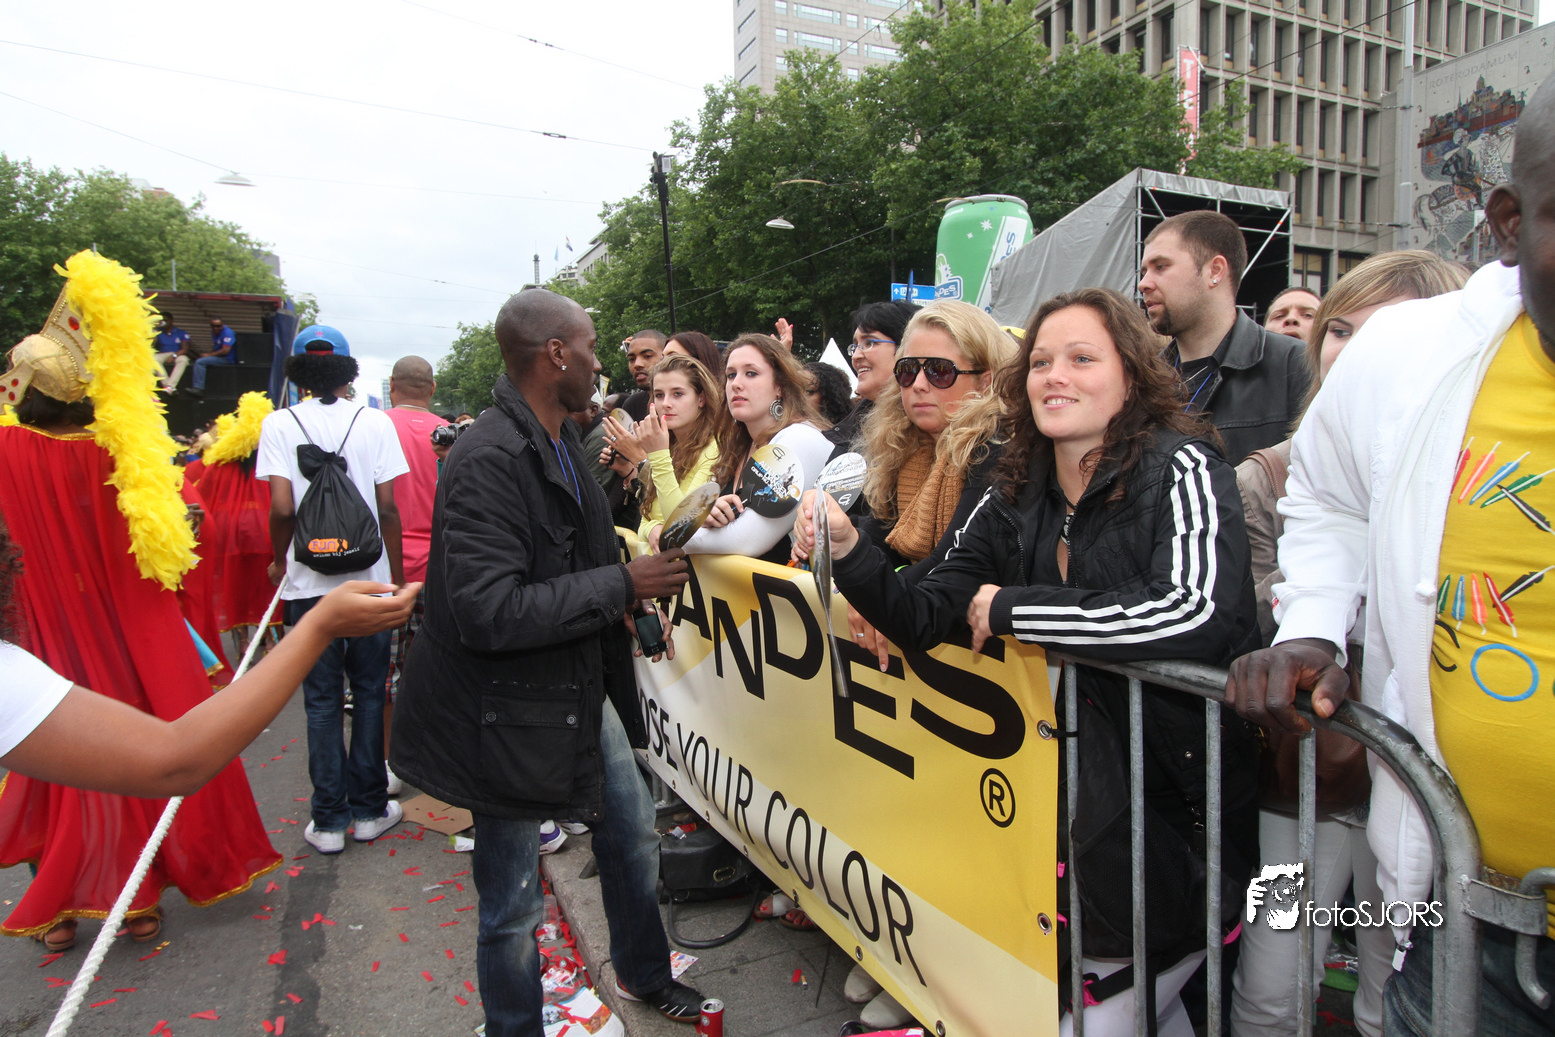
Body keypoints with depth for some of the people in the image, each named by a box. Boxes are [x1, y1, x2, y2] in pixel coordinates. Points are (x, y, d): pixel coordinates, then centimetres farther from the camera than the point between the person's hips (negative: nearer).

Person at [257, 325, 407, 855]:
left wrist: (279, 561, 8)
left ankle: (329, 820, 15)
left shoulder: (279, 424, -3)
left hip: (310, 582, 0)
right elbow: (388, 508, -5)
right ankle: (369, 809, 19)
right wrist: (396, 575, 4)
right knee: (370, 691, 11)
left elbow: (282, 508, -10)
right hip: (370, 579, 0)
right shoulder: (374, 422, -2)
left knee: (321, 698, 8)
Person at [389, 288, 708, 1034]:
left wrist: (634, 571, 8)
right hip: (511, 713, -9)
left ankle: (644, 974, 49)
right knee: (512, 907, 9)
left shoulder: (559, 440, 7)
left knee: (633, 838, 24)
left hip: (582, 692, 10)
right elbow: (489, 612, -30)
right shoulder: (488, 462, -24)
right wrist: (622, 585, -25)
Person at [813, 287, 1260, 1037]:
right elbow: (926, 617, 0)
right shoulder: (1017, 494, 2)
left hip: (1180, 810, -5)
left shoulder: (1180, 467, -13)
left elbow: (1199, 615, -29)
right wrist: (848, 552, -18)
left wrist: (1011, 607, -21)